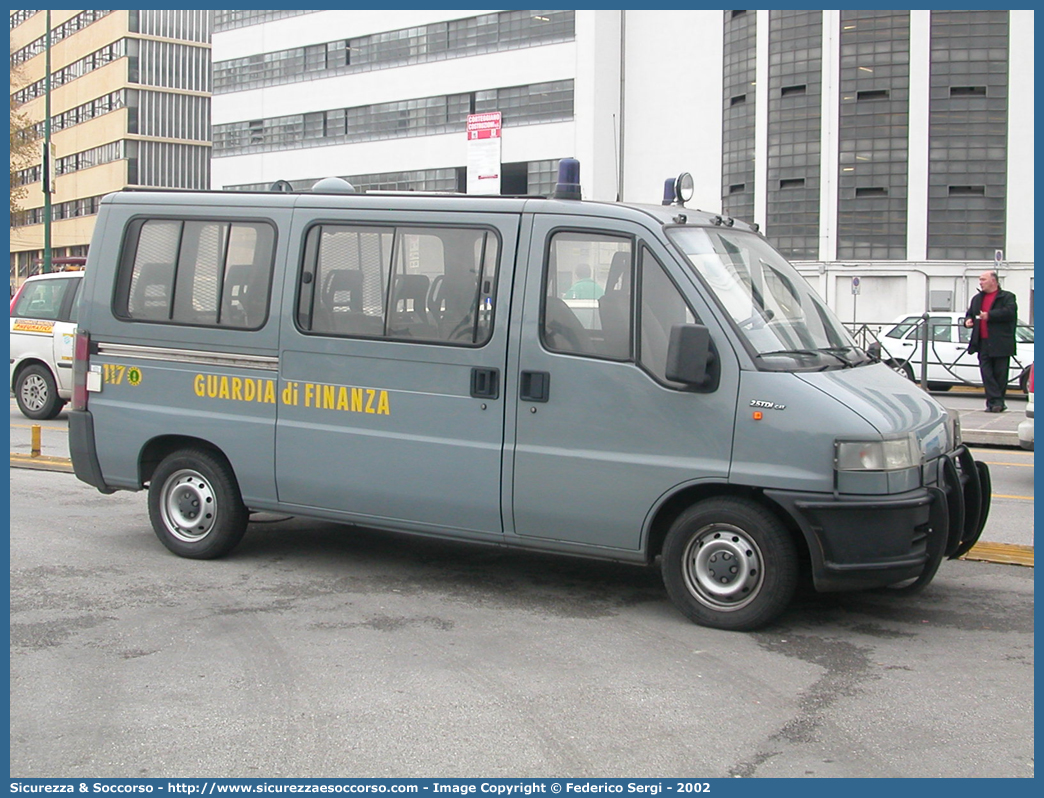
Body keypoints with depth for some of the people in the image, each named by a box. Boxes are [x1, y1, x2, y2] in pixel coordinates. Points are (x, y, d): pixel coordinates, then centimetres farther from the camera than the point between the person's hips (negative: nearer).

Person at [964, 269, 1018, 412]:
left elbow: (1010, 312, -16)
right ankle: (995, 401, -6)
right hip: (983, 343, 5)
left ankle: (995, 402, 8)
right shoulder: (977, 298, 20)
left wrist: (989, 316, -19)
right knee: (986, 373, -5)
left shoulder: (1007, 297, 1)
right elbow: (970, 314, 25)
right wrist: (968, 320, 2)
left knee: (1000, 374, 0)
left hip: (1000, 344, -5)